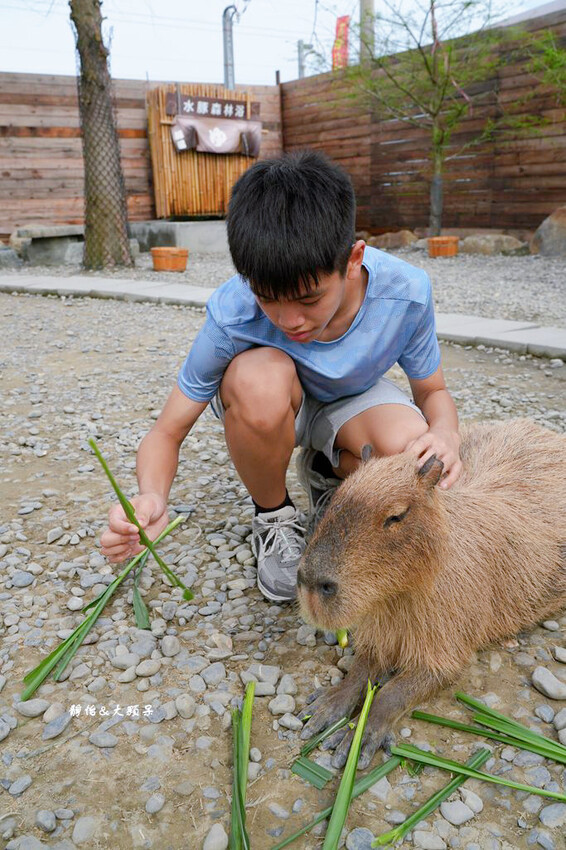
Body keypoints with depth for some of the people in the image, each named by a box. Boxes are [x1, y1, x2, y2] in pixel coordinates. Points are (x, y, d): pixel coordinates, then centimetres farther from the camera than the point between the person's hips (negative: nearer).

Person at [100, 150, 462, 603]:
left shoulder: (406, 292, -28)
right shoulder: (232, 314, -33)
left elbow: (434, 392, -10)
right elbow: (166, 434, -23)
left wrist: (445, 432, -35)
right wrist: (152, 498, -46)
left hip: (350, 400, 2)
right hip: (267, 407, -1)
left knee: (413, 453, -34)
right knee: (260, 377, -40)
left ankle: (328, 474, 5)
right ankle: (274, 517, -8)